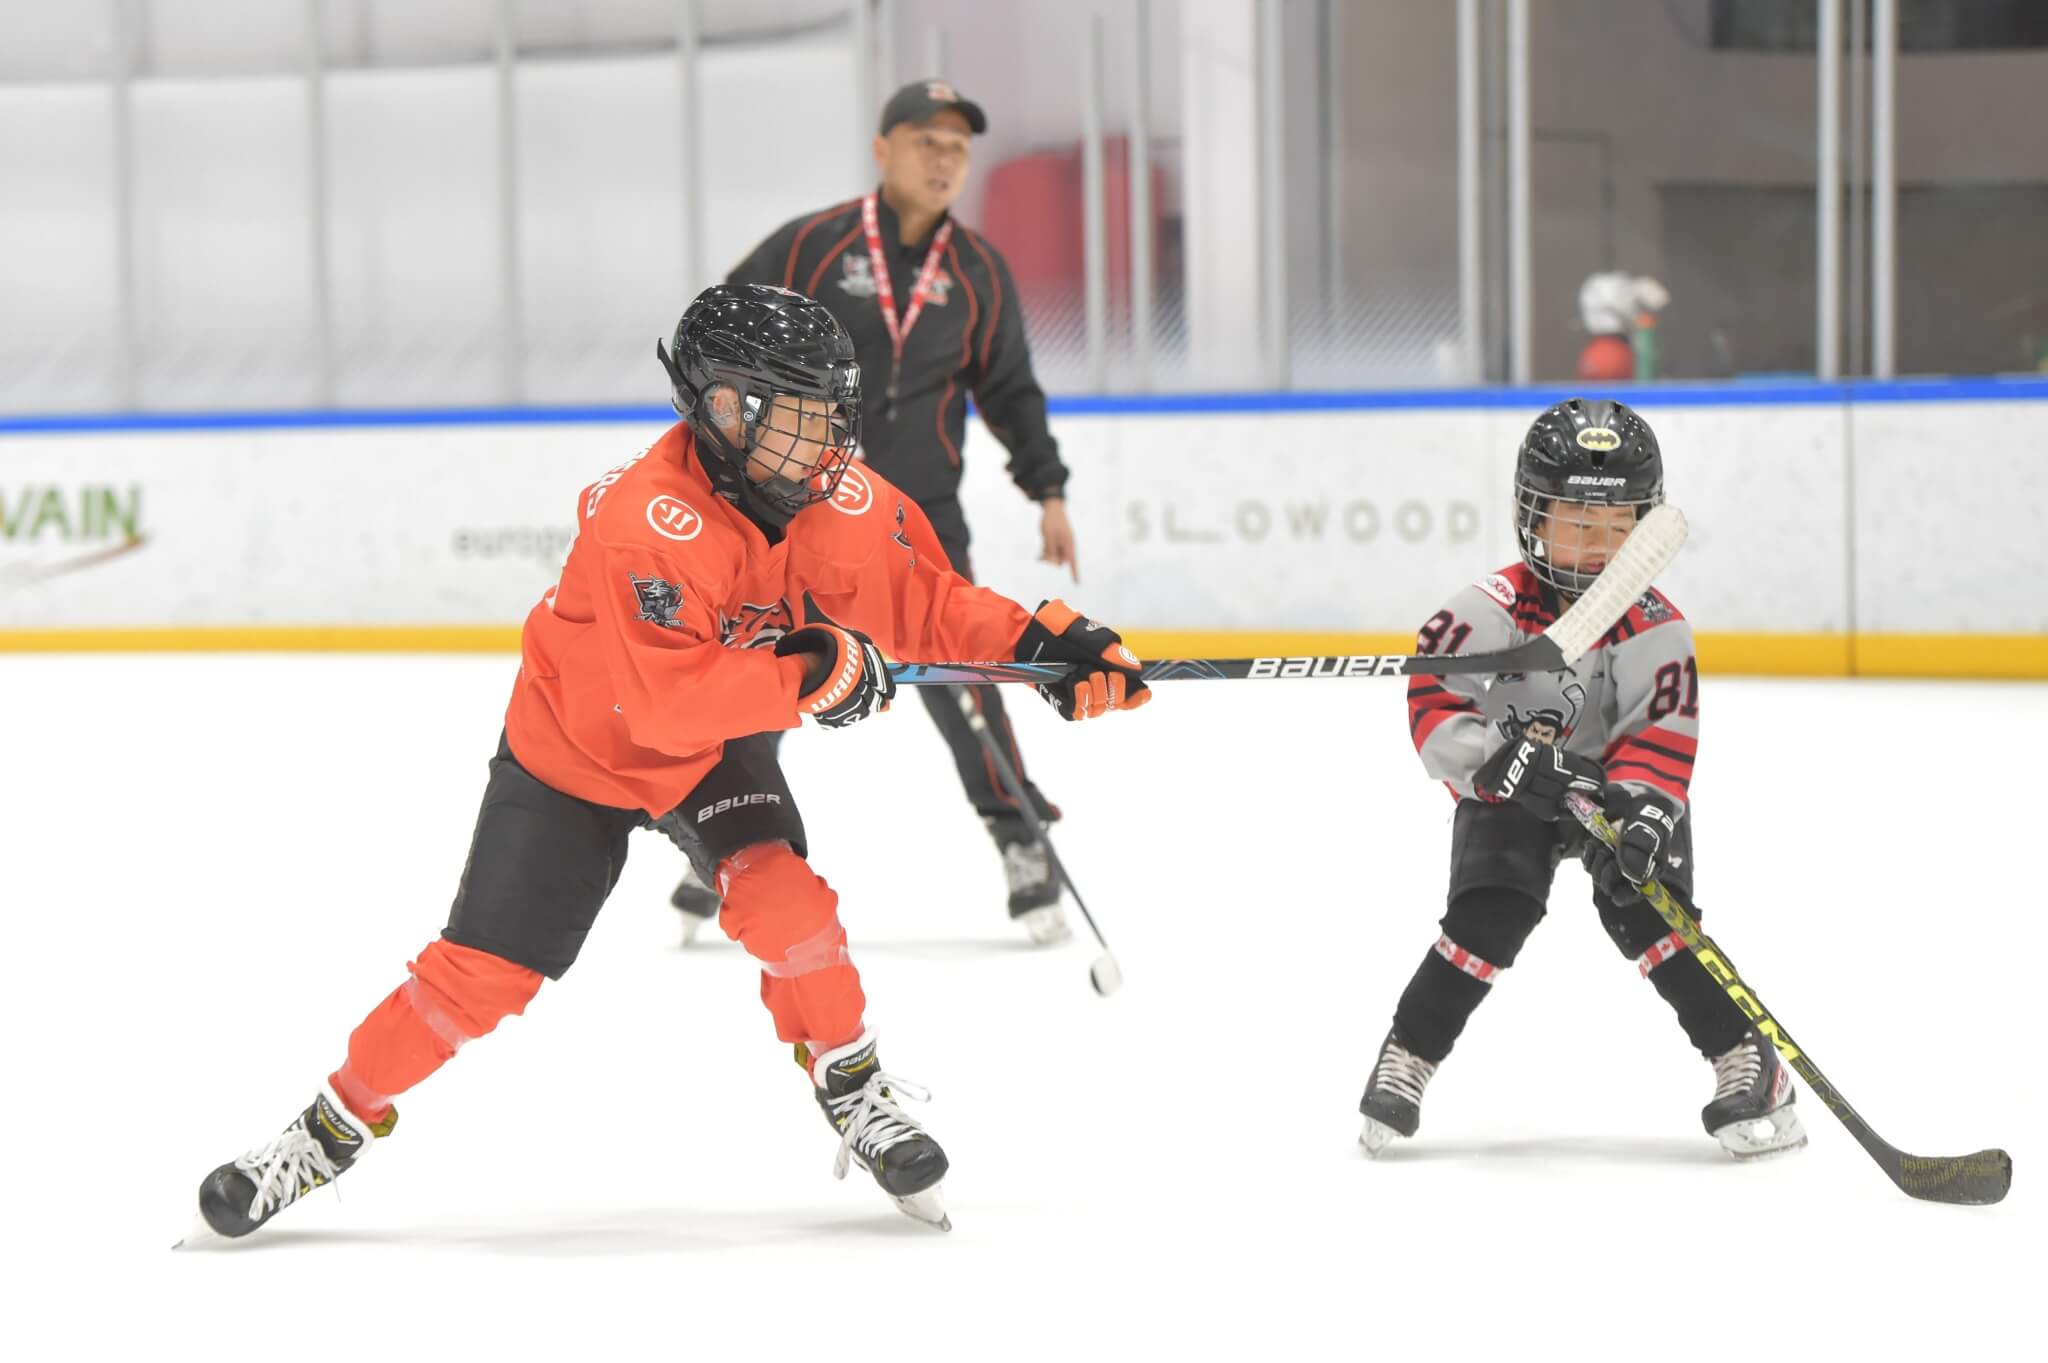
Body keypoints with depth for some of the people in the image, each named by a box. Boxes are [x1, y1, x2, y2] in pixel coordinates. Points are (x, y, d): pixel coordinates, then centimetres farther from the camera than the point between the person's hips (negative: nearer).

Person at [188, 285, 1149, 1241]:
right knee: (482, 974, -3)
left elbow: (921, 600, -8)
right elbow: (670, 700, -42)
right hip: (575, 744, -4)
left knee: (776, 891, -21)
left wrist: (1044, 643, -20)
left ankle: (853, 1087, 0)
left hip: (717, 744, 4)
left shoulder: (835, 497, -18)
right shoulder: (644, 521, -37)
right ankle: (339, 1125, 14)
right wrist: (810, 673, -43)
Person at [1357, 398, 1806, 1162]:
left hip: (1620, 792, 0)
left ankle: (1746, 1060, -10)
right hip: (1509, 798, 0)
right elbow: (1435, 708, -23)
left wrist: (1641, 816, -38)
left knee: (1644, 911, -20)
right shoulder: (1490, 612, -20)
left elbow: (1660, 744, -21)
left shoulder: (1656, 630, -16)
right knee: (1490, 916, -20)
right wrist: (1500, 757, -40)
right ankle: (1406, 1059, -3)